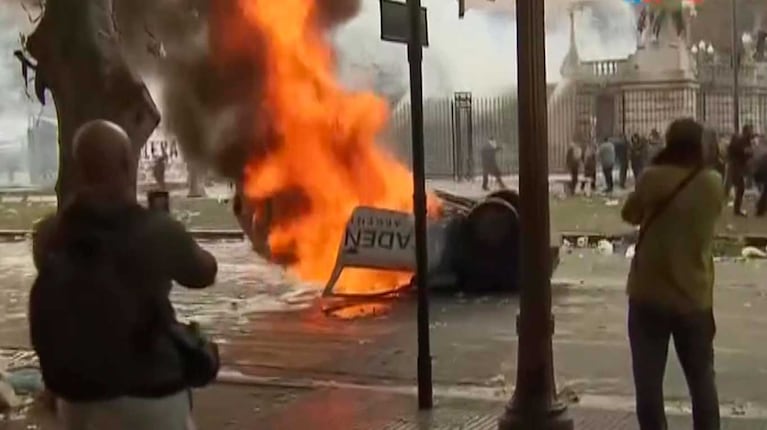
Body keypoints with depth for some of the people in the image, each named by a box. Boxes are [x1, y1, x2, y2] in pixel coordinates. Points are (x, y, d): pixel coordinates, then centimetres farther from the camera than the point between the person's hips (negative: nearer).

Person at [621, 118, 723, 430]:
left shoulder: (653, 178, -11)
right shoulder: (713, 184, -3)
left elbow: (630, 214, 4)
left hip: (649, 295, -2)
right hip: (695, 297, 3)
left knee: (649, 382, 6)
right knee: (702, 382, 15)